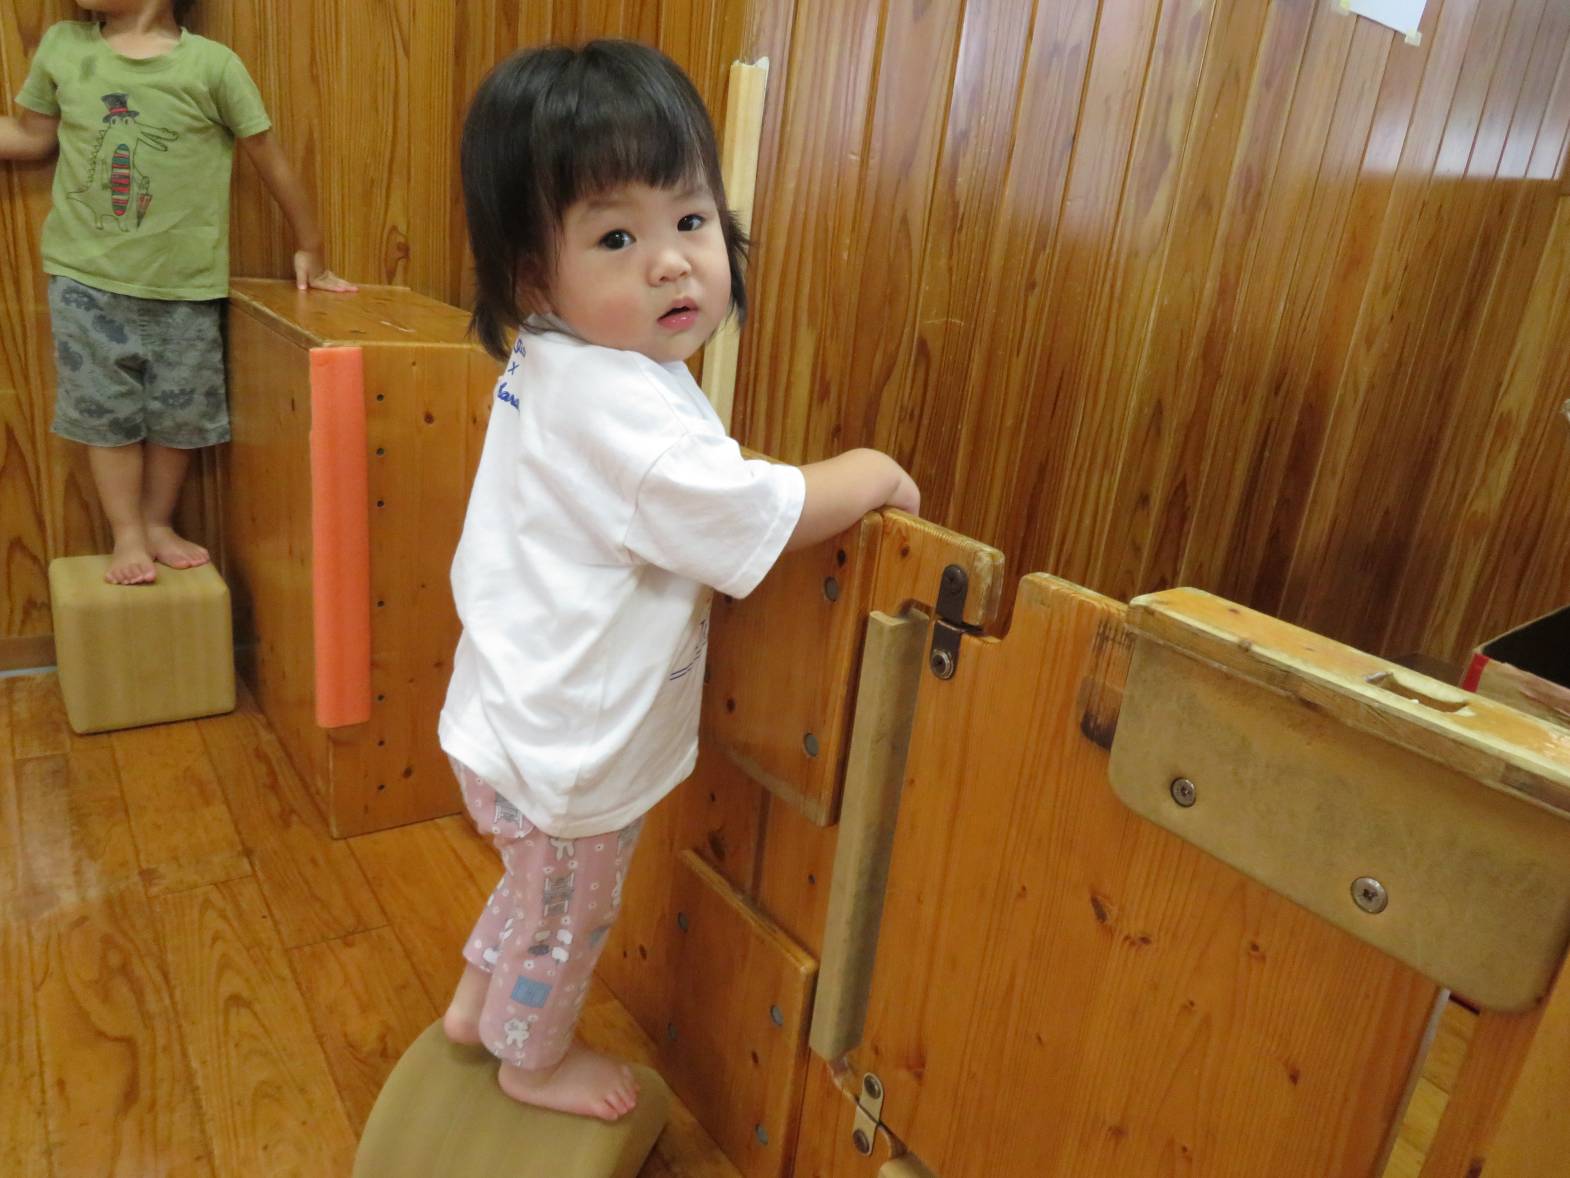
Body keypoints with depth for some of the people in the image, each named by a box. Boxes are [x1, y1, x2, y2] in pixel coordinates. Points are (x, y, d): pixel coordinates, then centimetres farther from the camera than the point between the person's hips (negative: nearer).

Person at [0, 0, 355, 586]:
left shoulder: (212, 63, -7)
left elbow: (271, 160, 0)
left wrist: (310, 251, 5)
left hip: (183, 283, -2)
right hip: (86, 278, 2)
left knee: (178, 415, 8)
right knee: (107, 411, 6)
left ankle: (158, 524, 27)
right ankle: (127, 536, 19)